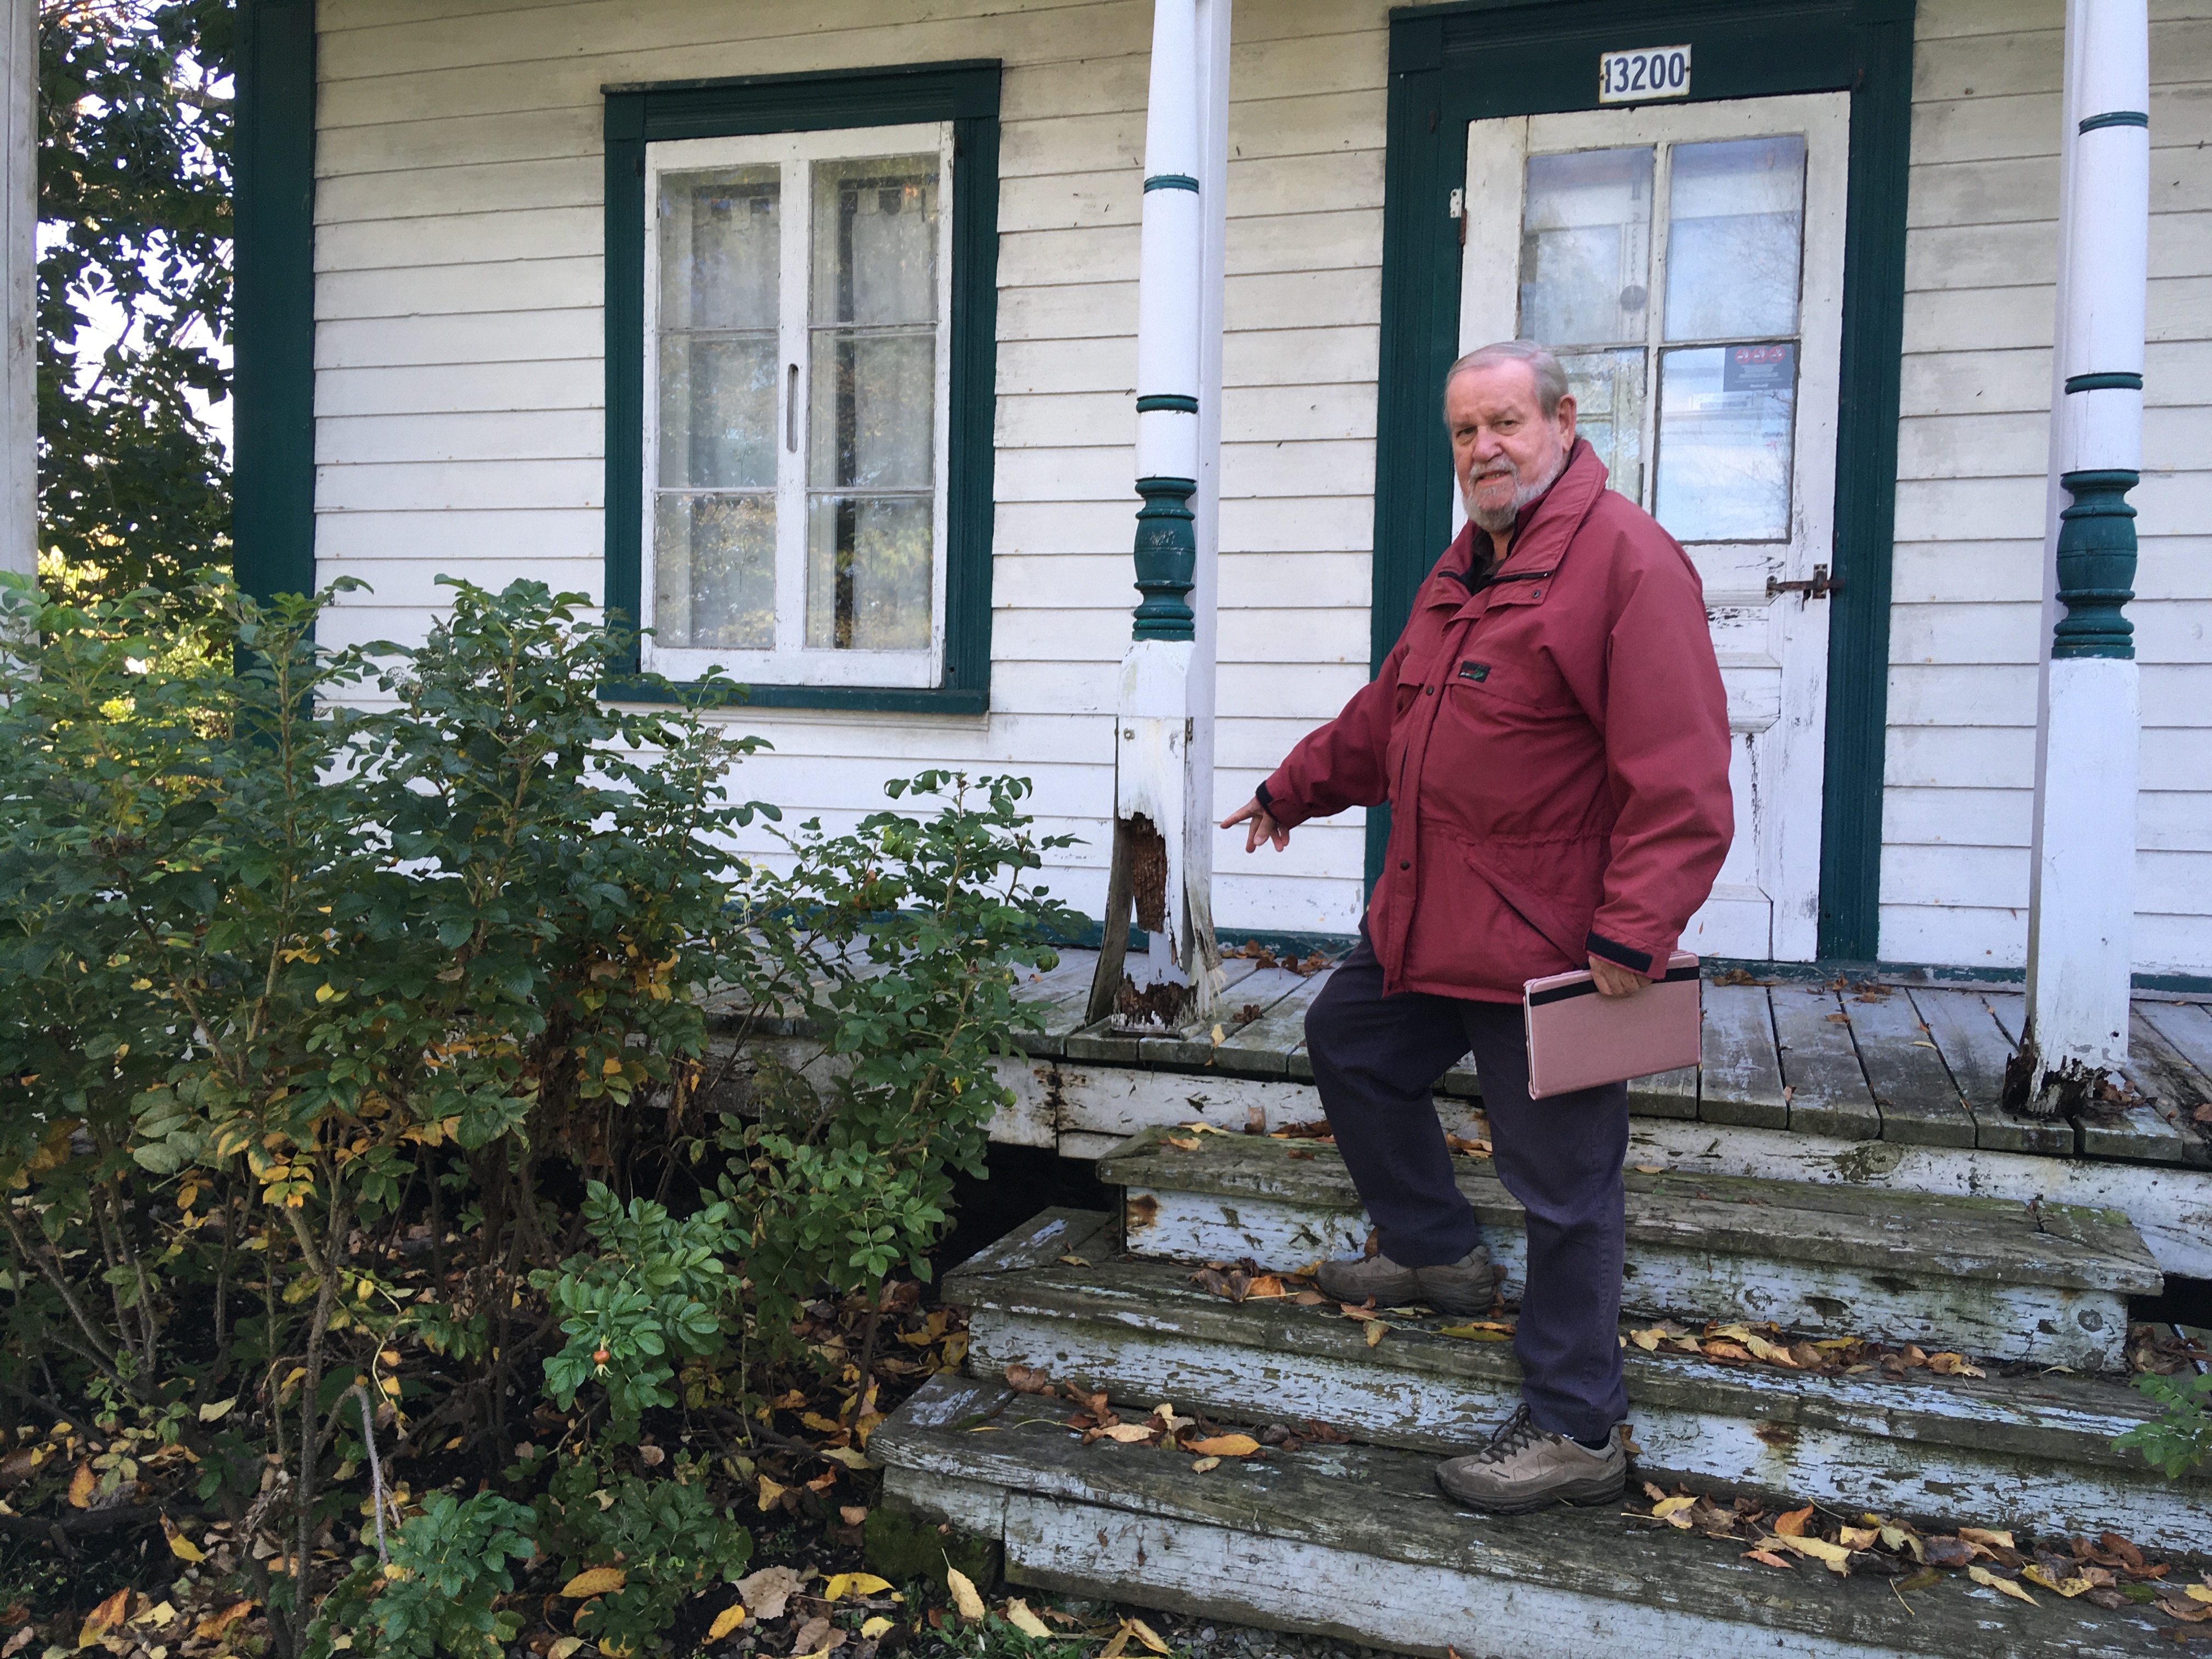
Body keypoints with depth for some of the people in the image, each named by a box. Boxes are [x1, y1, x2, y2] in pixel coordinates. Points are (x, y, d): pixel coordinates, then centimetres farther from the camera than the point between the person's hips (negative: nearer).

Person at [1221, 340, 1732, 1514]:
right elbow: (1388, 716, 27)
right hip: (1427, 923, 10)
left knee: (1561, 1185, 0)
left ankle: (1574, 1432, 16)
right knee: (1347, 1048, 25)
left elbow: (1679, 776, -22)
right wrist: (1296, 787, 34)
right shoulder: (1465, 568, 14)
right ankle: (1437, 1253, 44)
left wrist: (1634, 933, -26)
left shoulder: (1627, 560, -16)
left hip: (1552, 947, -9)